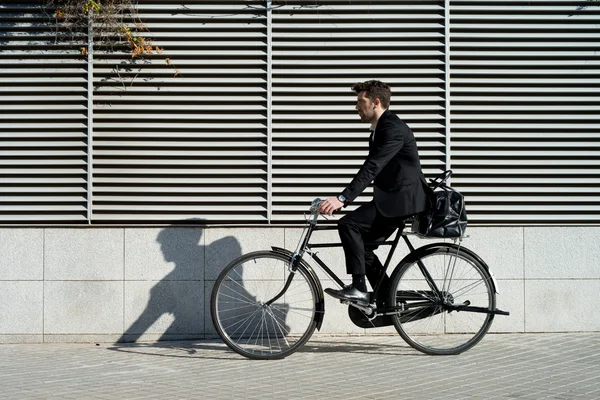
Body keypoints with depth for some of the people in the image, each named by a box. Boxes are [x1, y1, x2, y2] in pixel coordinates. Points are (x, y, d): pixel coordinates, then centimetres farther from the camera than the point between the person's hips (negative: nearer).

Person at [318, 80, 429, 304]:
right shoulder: (379, 130, 16)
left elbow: (372, 168, -27)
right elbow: (370, 170, 21)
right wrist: (342, 200, 17)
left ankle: (358, 289, -18)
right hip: (392, 199, 11)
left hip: (401, 199, -11)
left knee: (348, 225, -20)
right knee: (361, 246, 9)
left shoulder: (393, 129, -17)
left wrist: (342, 198, -33)